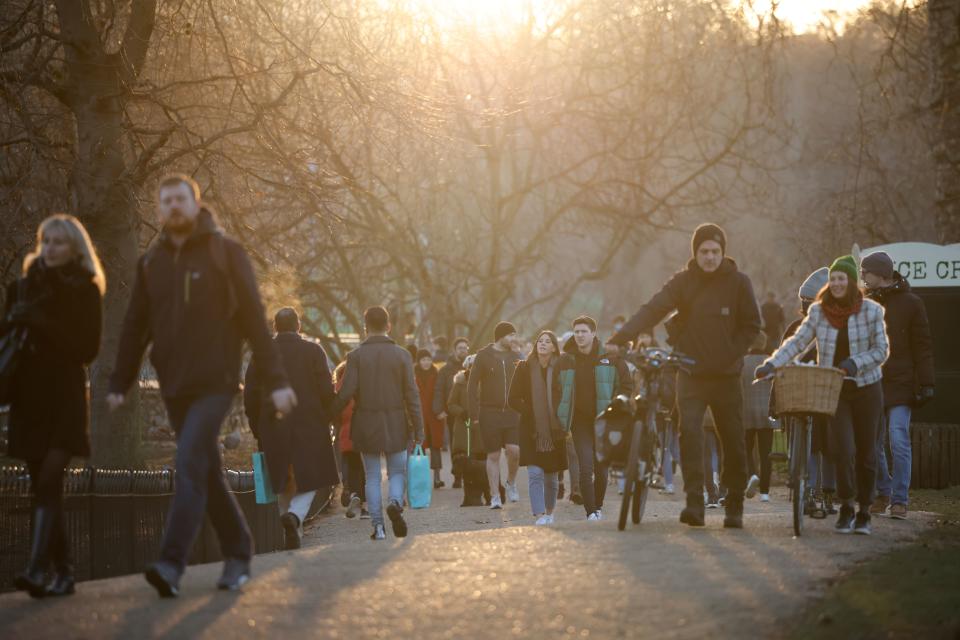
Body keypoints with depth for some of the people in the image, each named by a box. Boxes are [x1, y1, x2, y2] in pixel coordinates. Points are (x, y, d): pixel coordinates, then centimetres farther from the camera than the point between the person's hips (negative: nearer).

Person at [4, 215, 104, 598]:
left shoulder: (85, 291, 1)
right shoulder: (23, 287, 14)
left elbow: (88, 349, -6)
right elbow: (6, 336, 14)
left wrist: (44, 325, -14)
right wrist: (15, 321, -7)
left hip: (64, 397, -5)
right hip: (28, 397, 5)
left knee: (47, 481, -17)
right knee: (43, 486, 5)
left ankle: (37, 570, -26)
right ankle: (62, 571, 12)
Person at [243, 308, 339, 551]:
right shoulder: (313, 351, -3)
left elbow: (250, 394, 3)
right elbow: (326, 391, -6)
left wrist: (258, 428, 12)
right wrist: (326, 420, 7)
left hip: (273, 428, 3)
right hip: (309, 426, -2)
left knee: (285, 484, 14)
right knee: (309, 479, 2)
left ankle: (292, 532, 15)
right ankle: (295, 515, -24)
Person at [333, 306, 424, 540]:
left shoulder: (356, 356, -5)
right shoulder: (402, 354, -2)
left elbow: (346, 393, -11)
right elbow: (412, 395, -4)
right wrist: (418, 430, 0)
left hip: (366, 425, 0)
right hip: (396, 424, 0)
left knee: (372, 477, 9)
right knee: (397, 472, 13)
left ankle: (378, 526, 4)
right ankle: (395, 502, -17)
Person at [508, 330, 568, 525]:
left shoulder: (560, 368, 0)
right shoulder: (525, 368, 1)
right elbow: (514, 399, 2)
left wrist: (563, 420, -5)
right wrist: (530, 413, -7)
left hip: (555, 429, 1)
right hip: (532, 429, -1)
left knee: (551, 475, 10)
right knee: (535, 474, -13)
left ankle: (549, 513, 28)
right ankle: (539, 516, -17)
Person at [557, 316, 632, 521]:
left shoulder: (609, 357, -1)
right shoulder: (565, 360, 3)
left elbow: (627, 386, 5)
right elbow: (557, 390, 12)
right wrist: (561, 419, 5)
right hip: (580, 421, 0)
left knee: (601, 469, 8)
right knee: (586, 468, -13)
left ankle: (598, 507, 28)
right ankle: (591, 512, -11)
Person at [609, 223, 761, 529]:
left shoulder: (738, 282, -1)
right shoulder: (683, 282, -2)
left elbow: (751, 325, 4)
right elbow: (652, 310, -14)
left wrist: (732, 354, -9)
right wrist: (620, 337, -29)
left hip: (726, 375, 1)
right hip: (692, 374, 0)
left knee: (733, 441, 4)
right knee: (689, 431, -18)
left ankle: (735, 506, 18)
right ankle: (694, 503, -19)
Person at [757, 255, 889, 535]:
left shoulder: (871, 311, -4)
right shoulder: (818, 311, 0)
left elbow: (881, 350, -3)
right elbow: (797, 342, -4)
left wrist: (856, 363, -20)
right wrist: (772, 364, -18)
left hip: (866, 388, 0)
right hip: (834, 389, 0)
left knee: (866, 452, 4)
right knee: (842, 448, -14)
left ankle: (864, 512, 17)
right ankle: (846, 507, 2)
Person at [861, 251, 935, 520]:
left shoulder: (910, 303, 0)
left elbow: (923, 346, -2)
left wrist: (926, 384, -9)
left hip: (901, 386, -5)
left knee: (899, 441, -11)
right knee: (873, 444, 6)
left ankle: (900, 500, -6)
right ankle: (882, 494, 20)